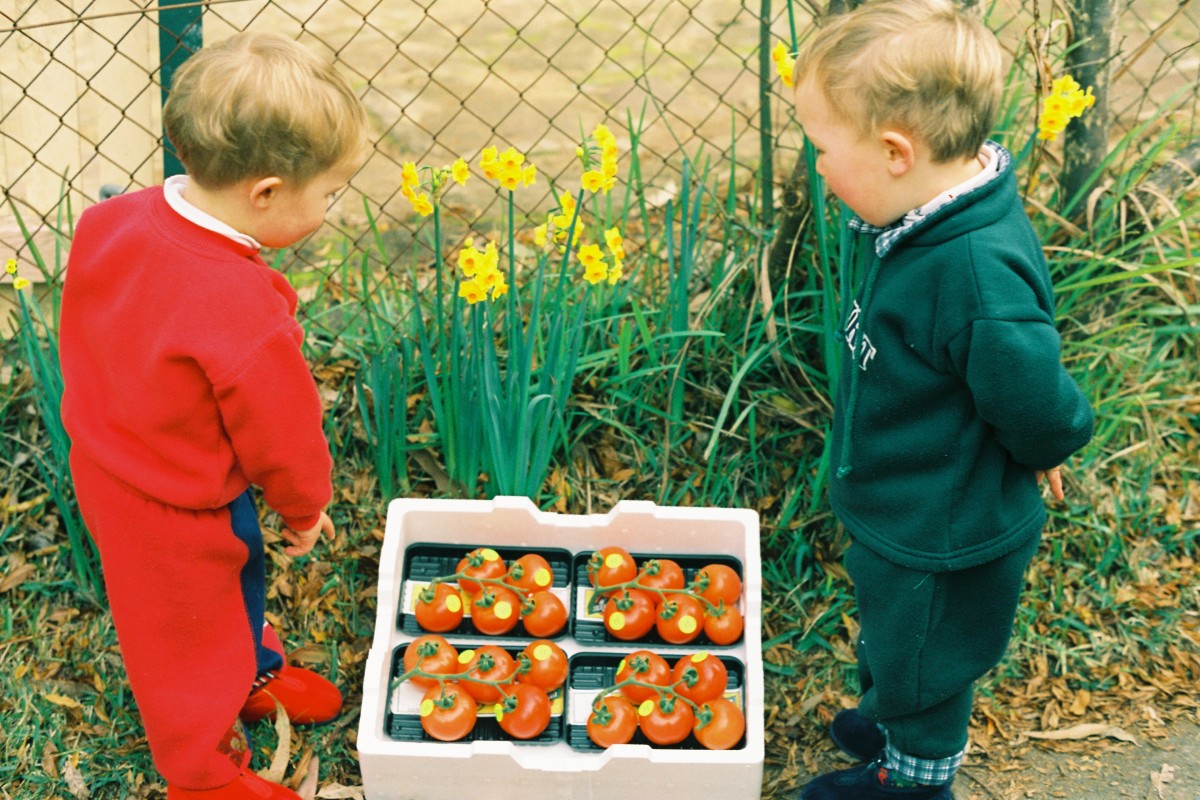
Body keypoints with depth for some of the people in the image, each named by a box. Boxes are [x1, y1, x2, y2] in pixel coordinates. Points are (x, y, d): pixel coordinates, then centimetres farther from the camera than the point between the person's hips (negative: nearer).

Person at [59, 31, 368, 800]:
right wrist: (306, 507, -3)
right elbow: (281, 429, -23)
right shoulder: (242, 311, -39)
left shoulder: (113, 221, -16)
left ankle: (256, 676, 59)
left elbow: (85, 336, 2)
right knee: (191, 632, 17)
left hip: (108, 461, 8)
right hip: (176, 513, -8)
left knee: (238, 583, 32)